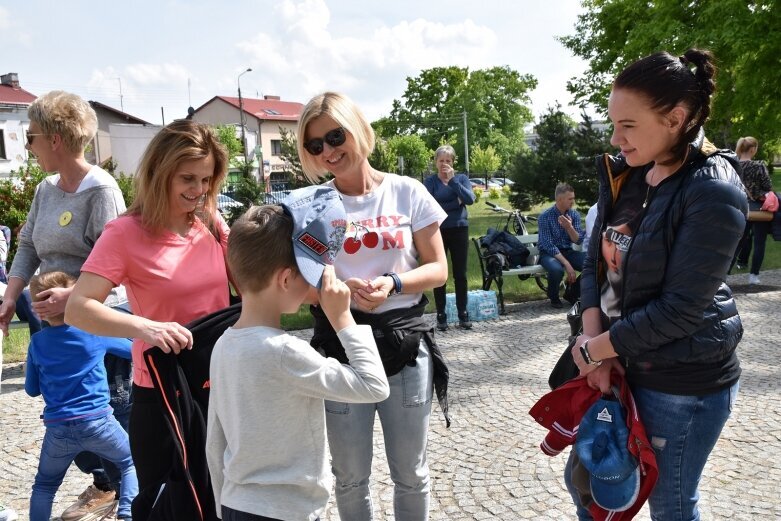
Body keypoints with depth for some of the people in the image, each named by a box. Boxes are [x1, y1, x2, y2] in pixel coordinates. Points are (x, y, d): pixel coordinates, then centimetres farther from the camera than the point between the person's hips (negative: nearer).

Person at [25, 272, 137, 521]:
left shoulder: (37, 342, 1)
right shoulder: (95, 331, -5)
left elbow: (32, 389, 11)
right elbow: (133, 349, 10)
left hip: (57, 428, 2)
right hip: (97, 422, -2)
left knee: (44, 485, 24)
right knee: (131, 464, 20)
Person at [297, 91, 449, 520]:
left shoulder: (408, 192, -1)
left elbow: (438, 269, 0)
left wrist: (393, 284, -19)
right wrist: (338, 288, -19)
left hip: (404, 344, 0)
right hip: (339, 346, 1)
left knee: (411, 474, 14)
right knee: (350, 477, 15)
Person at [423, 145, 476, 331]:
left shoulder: (461, 178, 7)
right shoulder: (430, 181, 0)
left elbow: (470, 199, -11)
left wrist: (452, 179, -16)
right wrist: (455, 203, -11)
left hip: (459, 230, 2)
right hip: (437, 231, -2)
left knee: (460, 274, 4)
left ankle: (463, 314, 13)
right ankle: (441, 316, 9)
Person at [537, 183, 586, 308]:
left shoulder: (574, 215, 1)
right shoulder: (545, 217, -15)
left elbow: (579, 241, -4)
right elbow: (549, 245, -20)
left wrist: (569, 227, -24)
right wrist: (567, 264, -28)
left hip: (568, 251, 5)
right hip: (549, 253, -5)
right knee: (556, 269, -39)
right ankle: (554, 297, -5)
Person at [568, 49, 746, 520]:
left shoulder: (714, 192, -19)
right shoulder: (626, 176, 3)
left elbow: (680, 309, -22)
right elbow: (597, 261, 4)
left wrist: (596, 348, -15)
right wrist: (593, 337, -10)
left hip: (684, 380, -7)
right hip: (622, 363, 7)